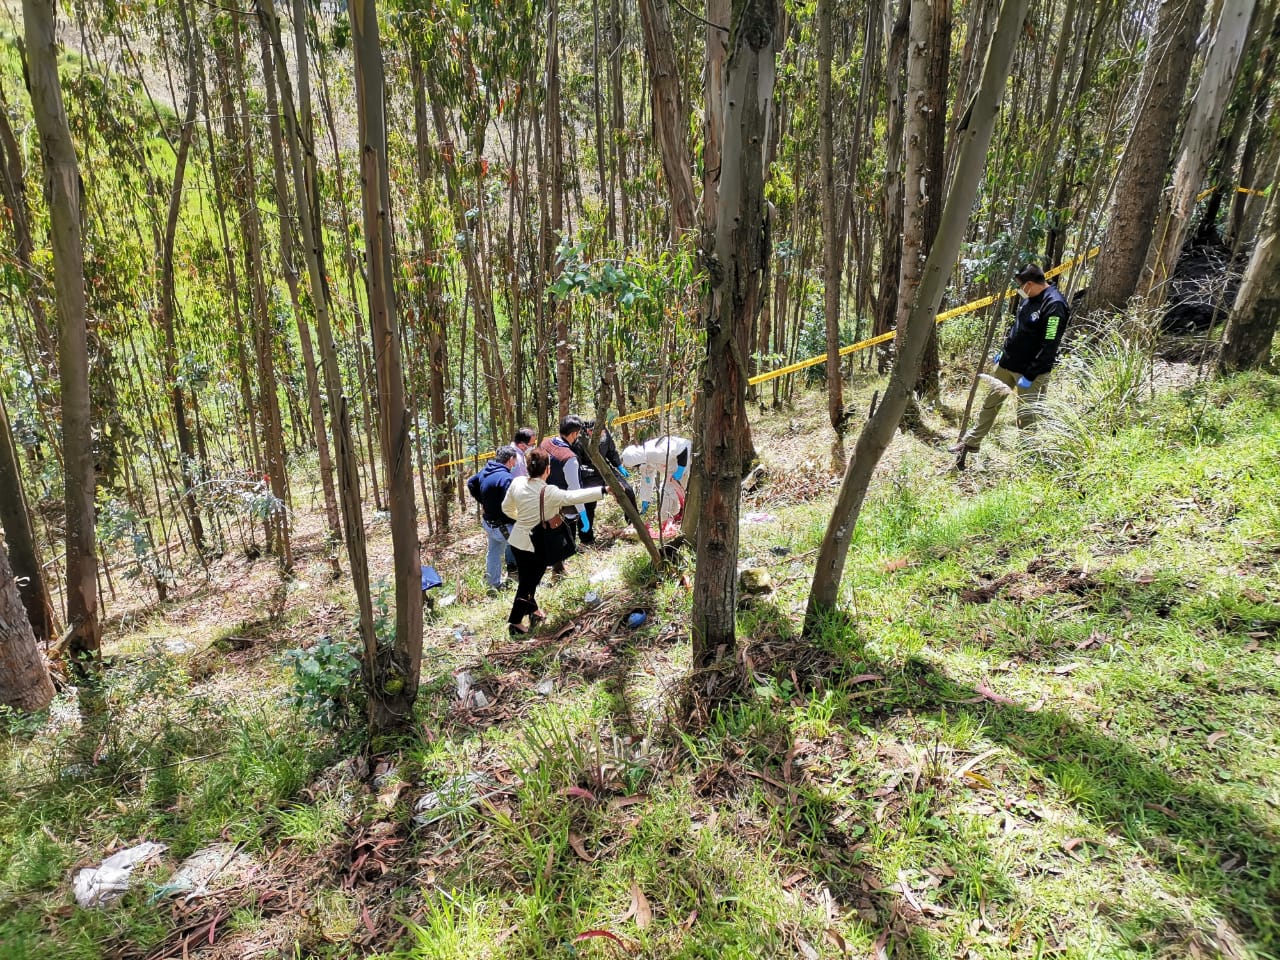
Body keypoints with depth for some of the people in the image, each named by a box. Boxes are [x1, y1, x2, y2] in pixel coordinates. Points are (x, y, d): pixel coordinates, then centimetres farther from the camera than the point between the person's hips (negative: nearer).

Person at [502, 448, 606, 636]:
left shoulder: (517, 482, -6)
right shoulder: (548, 492, -25)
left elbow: (506, 508, 7)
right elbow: (574, 497, -31)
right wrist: (603, 490, -28)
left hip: (518, 540, 6)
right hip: (538, 545, -6)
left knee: (526, 579, 21)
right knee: (528, 584, 7)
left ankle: (533, 611, 39)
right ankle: (515, 622, 14)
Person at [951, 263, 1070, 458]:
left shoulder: (1054, 305, -21)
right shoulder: (1030, 298, 5)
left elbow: (1049, 346, -23)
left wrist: (1030, 375, -22)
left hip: (1030, 370, -9)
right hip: (1007, 362, 9)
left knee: (1026, 414, -2)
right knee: (990, 401, 14)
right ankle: (970, 443, 25)